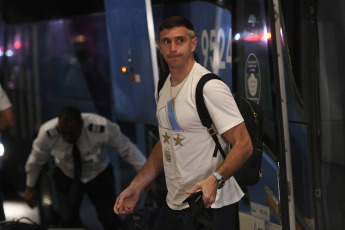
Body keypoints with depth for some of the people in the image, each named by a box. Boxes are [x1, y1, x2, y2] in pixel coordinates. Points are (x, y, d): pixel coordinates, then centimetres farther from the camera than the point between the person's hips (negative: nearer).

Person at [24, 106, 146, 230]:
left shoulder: (101, 128, -33)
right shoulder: (47, 133, -27)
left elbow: (127, 149, -18)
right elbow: (36, 159, -7)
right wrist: (30, 187, 7)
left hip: (98, 174, -1)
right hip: (66, 176, 1)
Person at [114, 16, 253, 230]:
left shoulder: (210, 88, -17)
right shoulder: (163, 89, 9)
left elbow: (244, 144, -20)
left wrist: (215, 179, -34)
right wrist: (136, 186, 14)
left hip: (209, 205, -8)